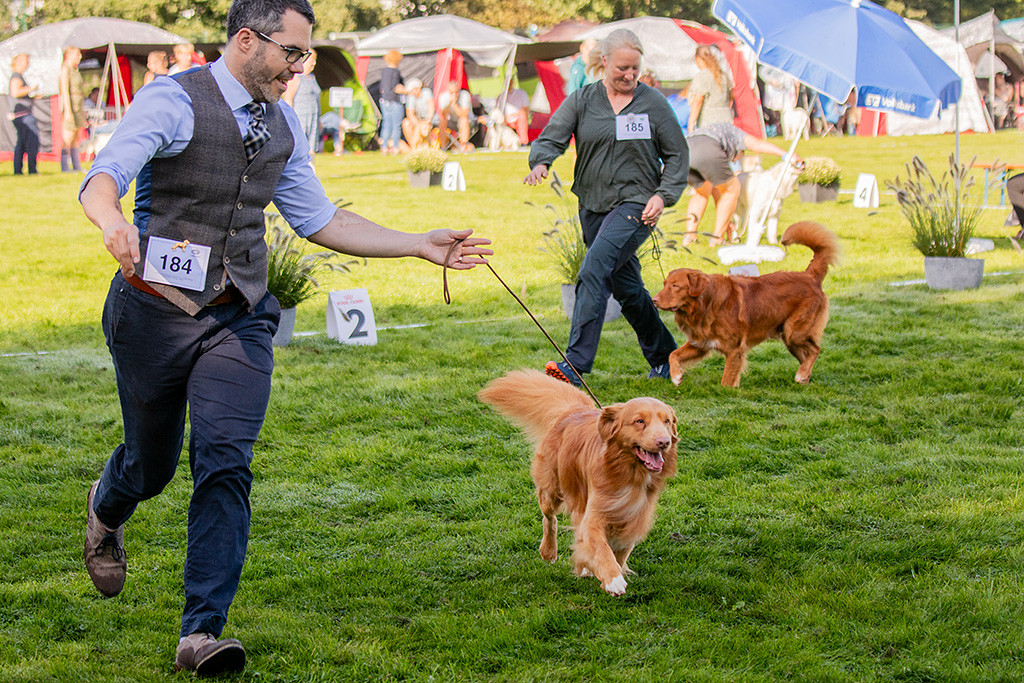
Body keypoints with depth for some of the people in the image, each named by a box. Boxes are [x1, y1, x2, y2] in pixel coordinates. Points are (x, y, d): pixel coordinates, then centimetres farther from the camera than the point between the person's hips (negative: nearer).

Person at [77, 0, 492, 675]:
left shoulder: (282, 124, 10)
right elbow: (104, 176, -27)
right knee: (153, 464, 12)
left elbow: (320, 219, 19)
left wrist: (421, 245, 14)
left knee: (226, 463, -13)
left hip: (239, 319, 4)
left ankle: (202, 632, -11)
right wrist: (111, 221, -51)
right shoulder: (173, 101, -12)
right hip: (156, 313, -4)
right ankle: (107, 510, 51)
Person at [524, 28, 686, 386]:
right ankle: (663, 357, 33)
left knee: (593, 273, -22)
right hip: (593, 207, 4)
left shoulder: (653, 103, 0)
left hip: (636, 205, -4)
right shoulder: (581, 100, 4)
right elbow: (552, 137, -6)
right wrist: (540, 162, -28)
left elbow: (677, 155, 6)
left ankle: (576, 363, -26)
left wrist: (663, 195, -8)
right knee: (626, 287, 14)